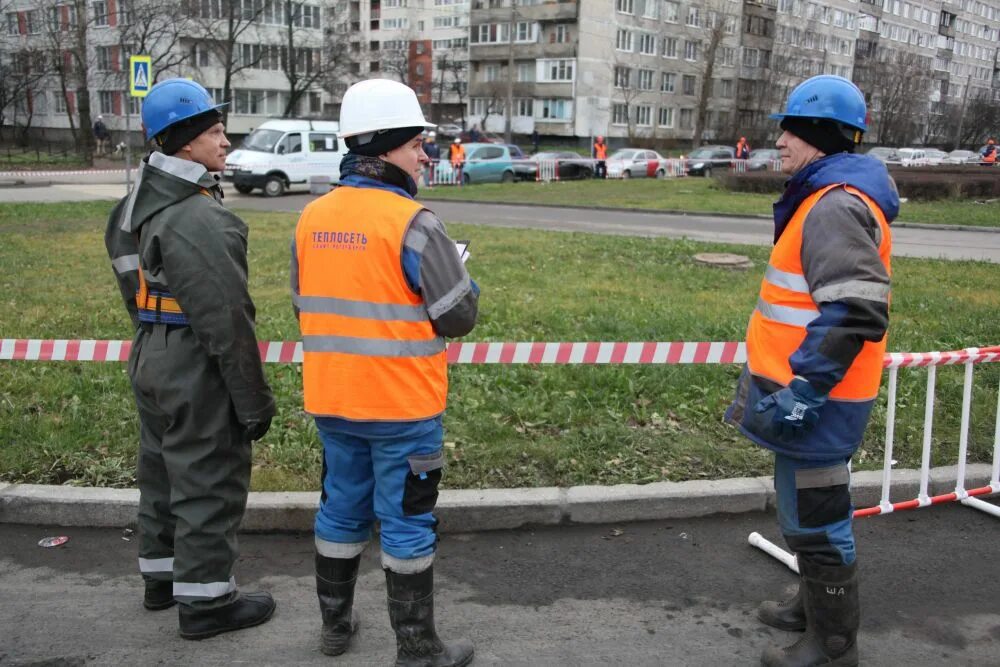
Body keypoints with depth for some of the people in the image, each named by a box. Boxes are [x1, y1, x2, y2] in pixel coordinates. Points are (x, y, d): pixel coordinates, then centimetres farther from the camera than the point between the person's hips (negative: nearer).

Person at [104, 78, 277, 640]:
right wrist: (254, 399, -17)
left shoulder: (136, 206, 9)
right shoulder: (200, 219, -23)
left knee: (163, 471, 21)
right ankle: (206, 600, 15)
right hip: (198, 373, -10)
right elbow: (227, 321, -23)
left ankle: (162, 575, 37)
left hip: (152, 362, 10)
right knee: (209, 484, 3)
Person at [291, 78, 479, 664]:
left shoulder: (313, 217, 3)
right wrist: (466, 283, 6)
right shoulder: (413, 222, -18)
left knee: (342, 511, 20)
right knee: (408, 527, 5)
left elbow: (307, 306, 12)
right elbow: (459, 317, -14)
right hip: (403, 405, -6)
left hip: (332, 400, 6)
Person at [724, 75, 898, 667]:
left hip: (816, 399, -11)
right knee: (815, 510, 23)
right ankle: (816, 607, 40)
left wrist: (802, 390, -27)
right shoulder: (832, 197, 14)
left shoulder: (836, 205, -21)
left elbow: (856, 311, -29)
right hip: (811, 391, 11)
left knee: (815, 518, 2)